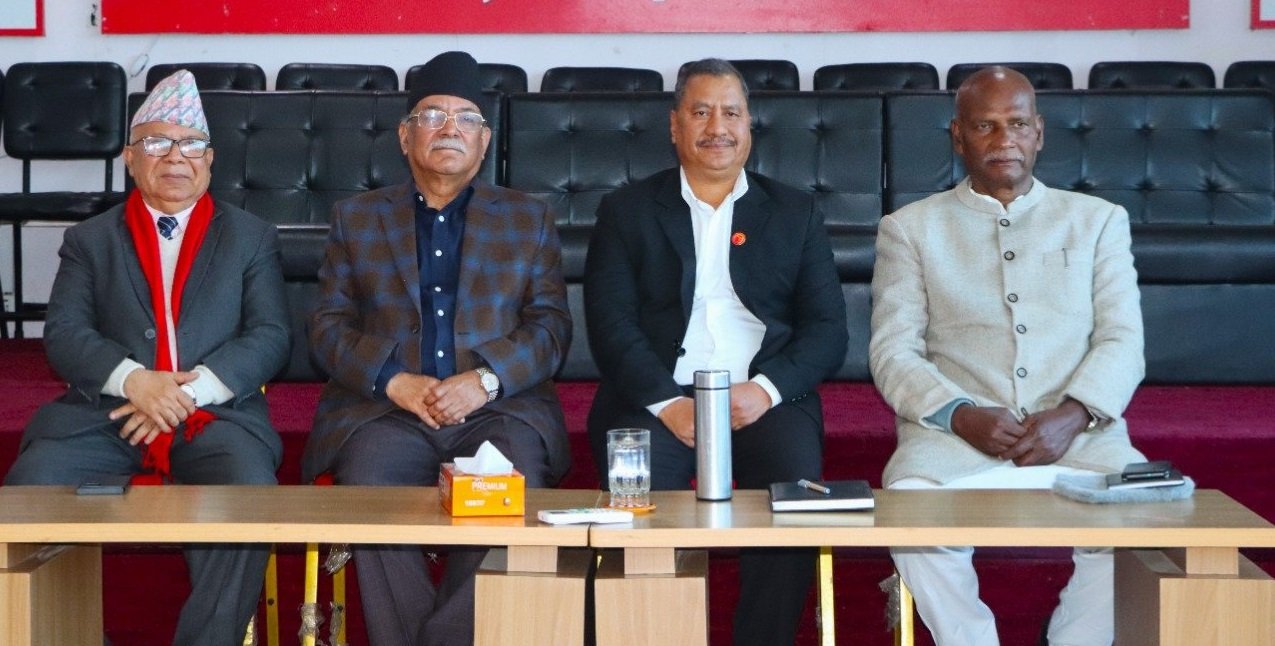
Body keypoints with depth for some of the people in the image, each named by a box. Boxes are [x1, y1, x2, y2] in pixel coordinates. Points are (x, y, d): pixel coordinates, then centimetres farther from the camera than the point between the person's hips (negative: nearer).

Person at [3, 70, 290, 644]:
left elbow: (269, 337, 5)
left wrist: (191, 389, -12)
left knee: (251, 496, -33)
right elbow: (63, 335, 5)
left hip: (217, 412, -1)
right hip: (102, 414, 1)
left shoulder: (251, 238, 17)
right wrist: (134, 380, -15)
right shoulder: (89, 240, 19)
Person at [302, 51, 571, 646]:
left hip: (500, 406, 0)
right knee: (368, 486, -32)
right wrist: (394, 381, -9)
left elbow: (551, 325, 8)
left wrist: (486, 379, -10)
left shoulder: (528, 219, 18)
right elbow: (328, 325, 10)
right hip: (384, 409, 0)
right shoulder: (356, 217, 19)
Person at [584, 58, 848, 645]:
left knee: (795, 481, -29)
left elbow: (827, 328, 8)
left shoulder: (795, 212, 17)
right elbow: (611, 324, 2)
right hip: (657, 394, -1)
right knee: (638, 489, -31)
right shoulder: (627, 211, 14)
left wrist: (764, 390, -11)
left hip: (765, 396, 1)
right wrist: (667, 403, -14)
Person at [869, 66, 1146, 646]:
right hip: (956, 436, -1)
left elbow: (1122, 340, 10)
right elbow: (893, 352, 6)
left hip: (1078, 436, 1)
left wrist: (1073, 415, -10)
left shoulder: (1098, 220, 20)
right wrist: (961, 415, -12)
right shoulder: (910, 228, 16)